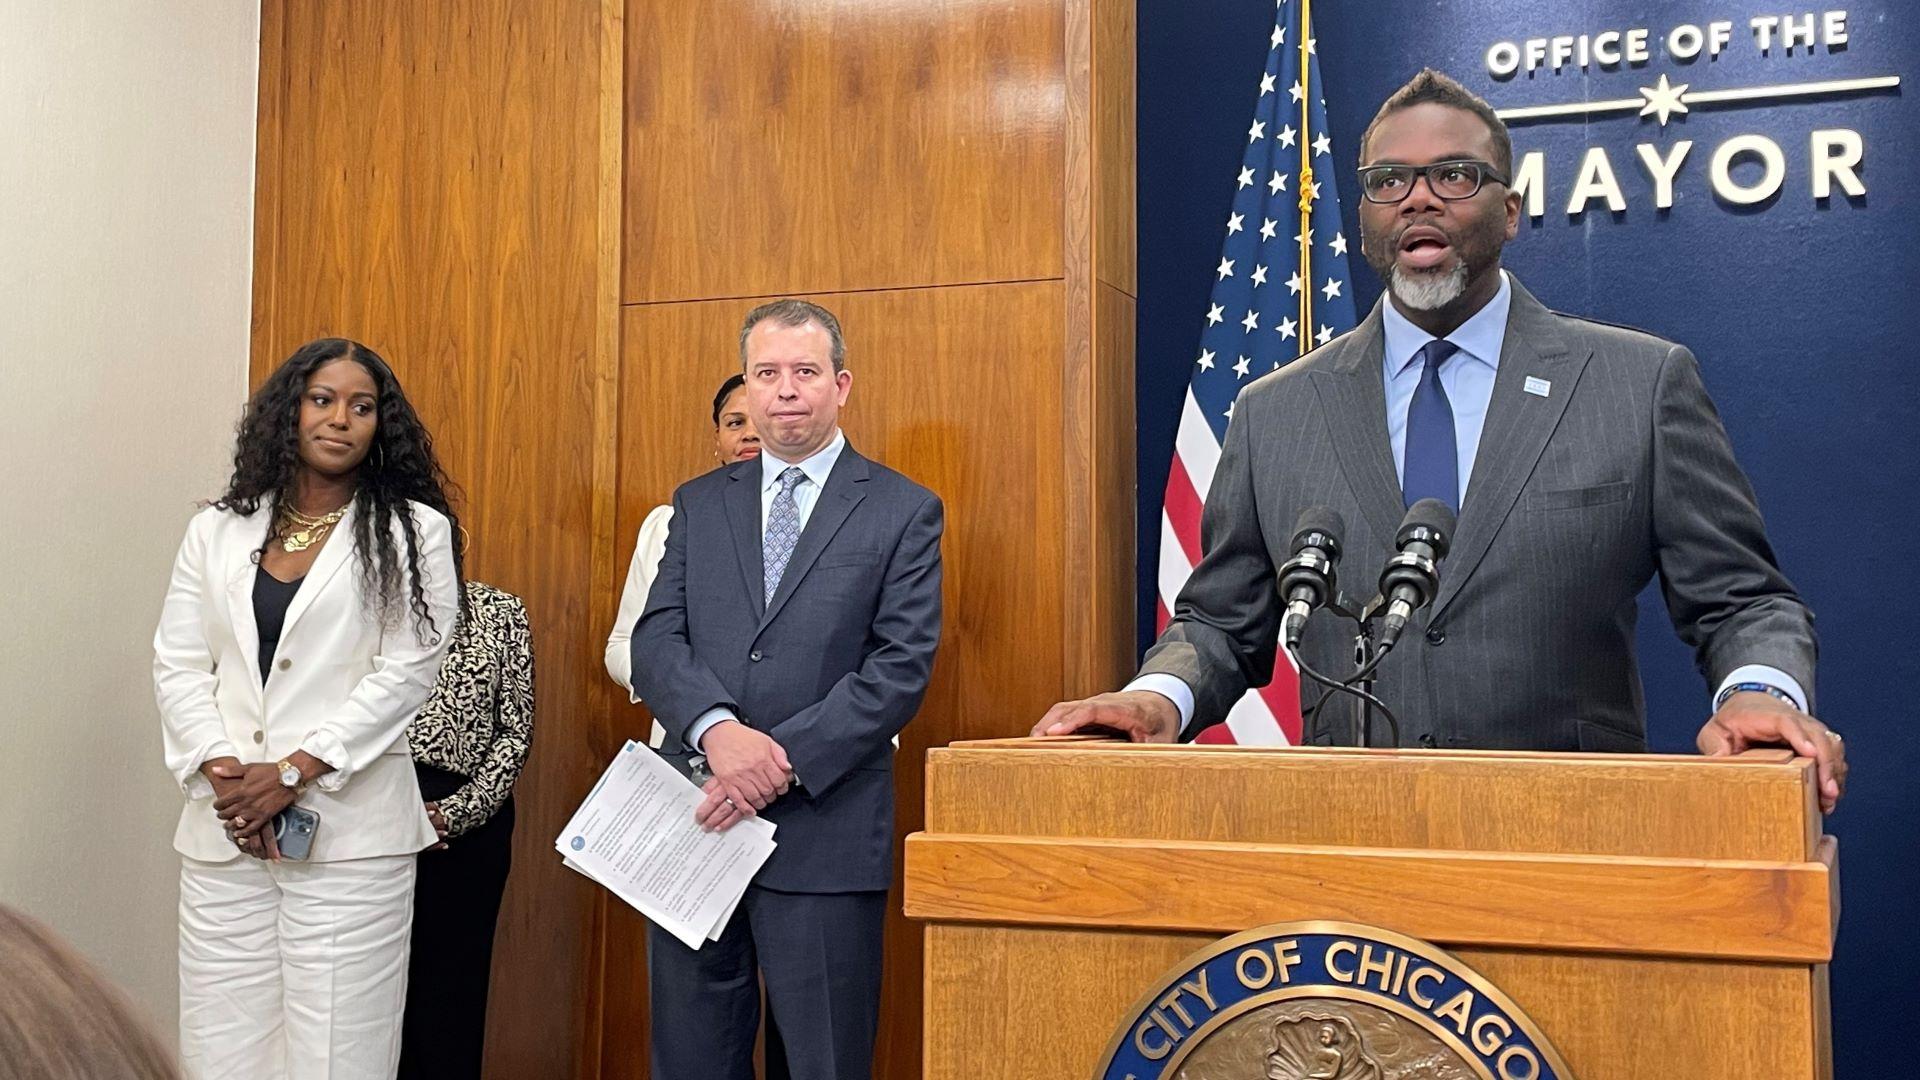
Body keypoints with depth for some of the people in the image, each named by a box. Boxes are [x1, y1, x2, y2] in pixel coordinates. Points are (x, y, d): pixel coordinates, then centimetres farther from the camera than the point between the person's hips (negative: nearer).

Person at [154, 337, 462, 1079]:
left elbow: (405, 673, -5)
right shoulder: (218, 530, 14)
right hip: (223, 830, 4)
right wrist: (221, 770, -7)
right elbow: (177, 665, 9)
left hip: (348, 831, -3)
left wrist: (292, 773, -12)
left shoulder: (414, 532, 2)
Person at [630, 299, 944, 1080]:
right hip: (696, 820, 4)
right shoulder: (698, 505, 13)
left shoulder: (903, 511, 2)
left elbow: (901, 667, -7)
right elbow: (655, 641, 3)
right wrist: (717, 728, -17)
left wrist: (785, 759, -16)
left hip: (822, 833, -3)